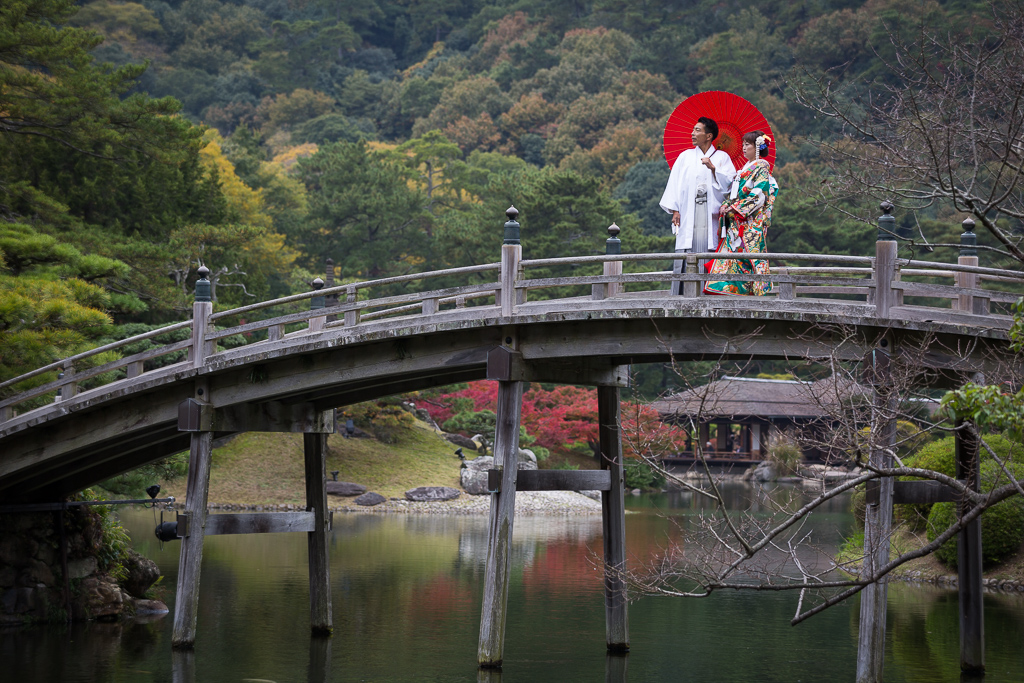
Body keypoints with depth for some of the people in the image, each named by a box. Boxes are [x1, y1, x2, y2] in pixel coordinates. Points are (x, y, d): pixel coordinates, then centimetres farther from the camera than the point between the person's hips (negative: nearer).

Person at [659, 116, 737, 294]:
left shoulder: (722, 157, 10)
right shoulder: (685, 156, 16)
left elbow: (729, 181, -2)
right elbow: (675, 183, 10)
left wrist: (713, 169, -16)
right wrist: (675, 210, 0)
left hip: (711, 211, -2)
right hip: (688, 211, 2)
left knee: (709, 250, -9)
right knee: (687, 251, -6)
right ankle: (683, 294, -7)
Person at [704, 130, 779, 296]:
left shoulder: (761, 167, -4)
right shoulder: (744, 168, 22)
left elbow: (759, 196, -13)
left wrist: (736, 208, -15)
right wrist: (725, 206, 5)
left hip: (752, 221, -8)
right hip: (736, 221, 8)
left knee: (749, 255, -10)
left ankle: (752, 291, -9)